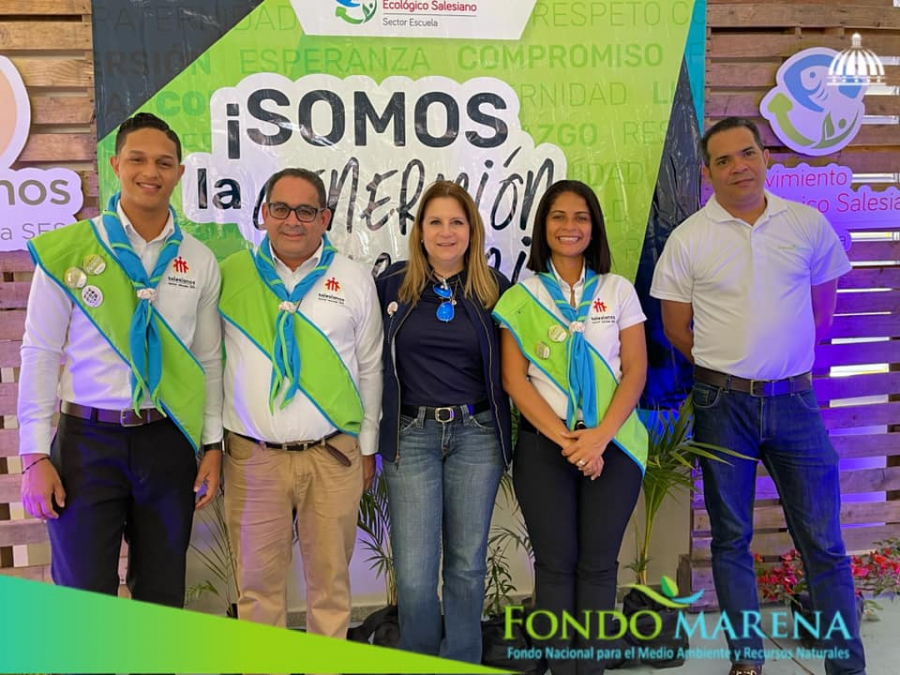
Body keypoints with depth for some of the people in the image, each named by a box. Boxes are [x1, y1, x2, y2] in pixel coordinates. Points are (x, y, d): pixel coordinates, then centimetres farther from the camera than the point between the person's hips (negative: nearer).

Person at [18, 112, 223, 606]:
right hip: (88, 440, -2)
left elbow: (209, 360, 8)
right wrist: (35, 455, -5)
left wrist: (213, 445, 5)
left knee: (163, 595, 13)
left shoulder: (200, 262, 5)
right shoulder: (68, 250, -2)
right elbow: (40, 354, -2)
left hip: (168, 441, 2)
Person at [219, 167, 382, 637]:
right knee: (258, 579, 10)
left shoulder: (355, 280, 4)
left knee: (330, 577, 11)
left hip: (334, 456, 1)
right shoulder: (229, 276, 2)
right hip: (252, 456, 0)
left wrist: (368, 447, 10)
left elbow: (370, 368, 9)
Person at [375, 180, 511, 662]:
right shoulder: (392, 284, 1)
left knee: (467, 563, 11)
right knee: (413, 573, 0)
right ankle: (419, 663, 24)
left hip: (477, 436, 1)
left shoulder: (495, 288, 2)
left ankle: (462, 663, 29)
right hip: (411, 435, 0)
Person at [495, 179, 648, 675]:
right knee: (555, 564, 3)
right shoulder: (520, 298, 4)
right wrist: (565, 439, -12)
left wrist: (599, 437, -12)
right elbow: (514, 379, -3)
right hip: (544, 445, -1)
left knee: (598, 563, 3)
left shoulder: (618, 290, 7)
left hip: (611, 444, 1)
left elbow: (635, 370, 1)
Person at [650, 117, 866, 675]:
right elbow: (677, 329, 3)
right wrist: (731, 365, 6)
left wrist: (785, 361, 9)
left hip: (794, 398, 1)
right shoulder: (688, 239, -2)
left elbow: (822, 309, 13)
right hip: (723, 402, -1)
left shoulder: (809, 224, 3)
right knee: (731, 537, 10)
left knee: (823, 539, 5)